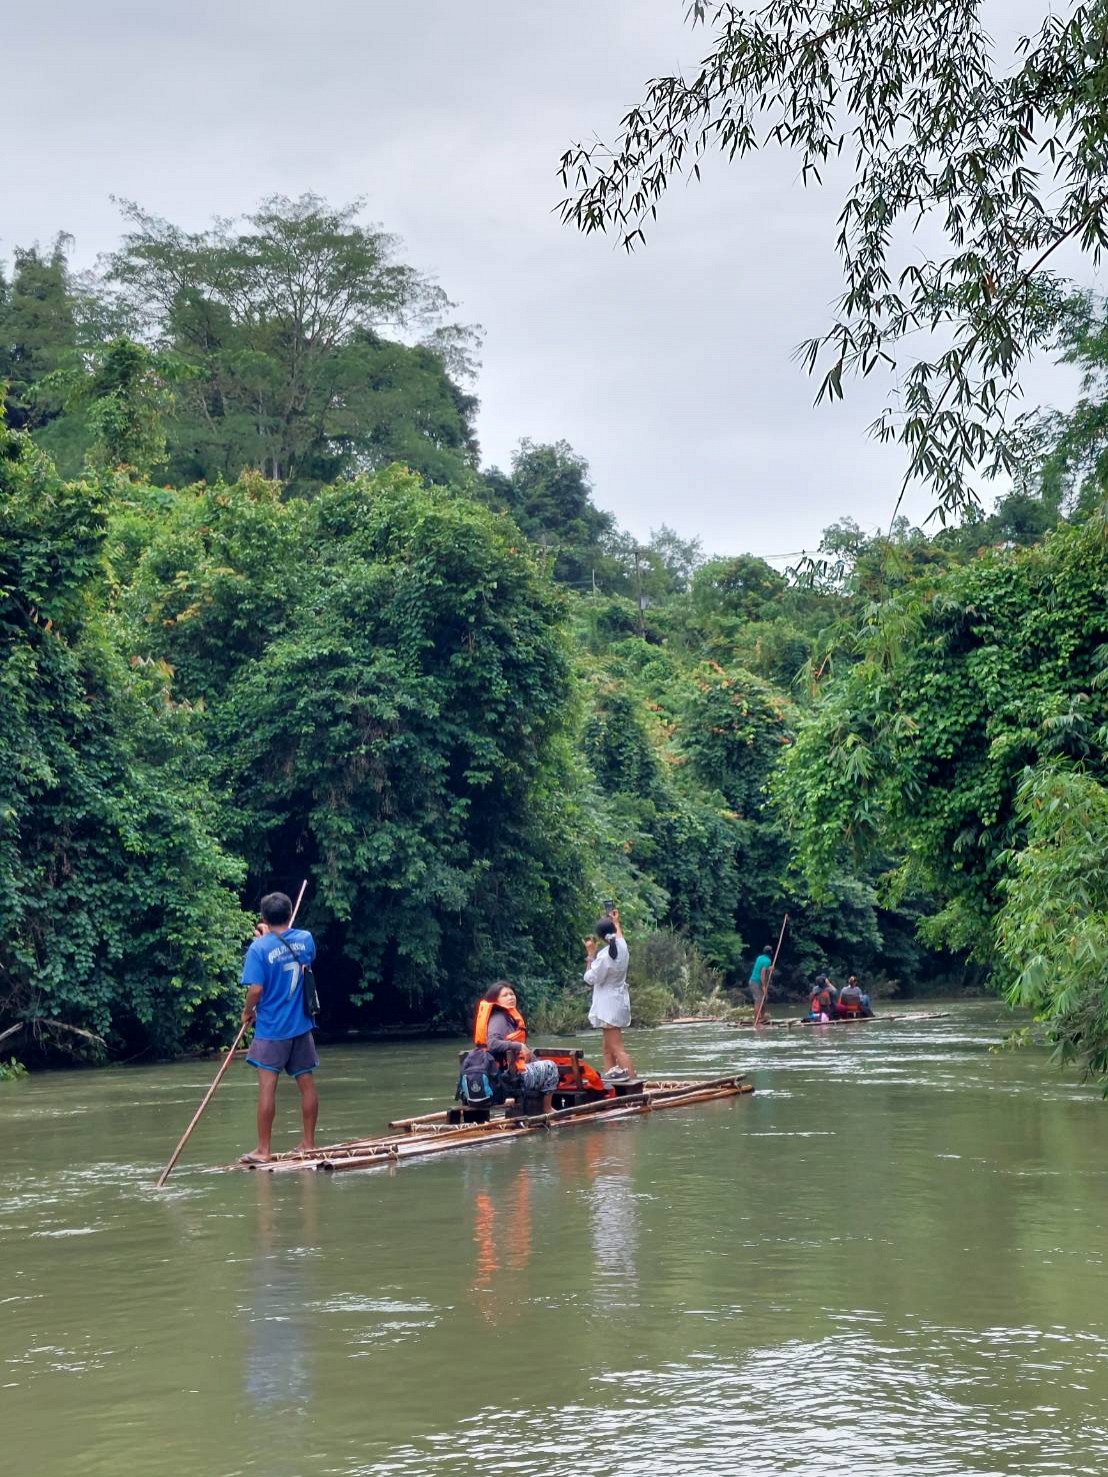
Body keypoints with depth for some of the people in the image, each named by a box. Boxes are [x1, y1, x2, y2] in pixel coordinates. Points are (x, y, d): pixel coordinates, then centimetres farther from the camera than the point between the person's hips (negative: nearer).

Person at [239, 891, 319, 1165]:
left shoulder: (259, 948, -14)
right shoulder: (306, 939, 1)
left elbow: (256, 989, -19)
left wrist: (247, 1012, 0)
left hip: (271, 1027, -5)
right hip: (301, 1025, 5)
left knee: (267, 1086, -3)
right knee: (306, 1083, 10)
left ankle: (264, 1150, -1)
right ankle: (308, 1143, 19)